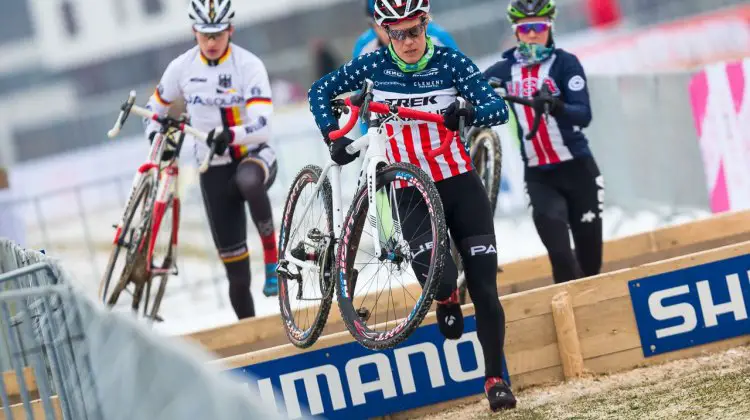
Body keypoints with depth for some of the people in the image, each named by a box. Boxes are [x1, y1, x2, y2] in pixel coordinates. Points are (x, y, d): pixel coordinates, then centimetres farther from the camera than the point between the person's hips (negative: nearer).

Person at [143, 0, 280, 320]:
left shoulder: (249, 65, -14)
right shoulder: (182, 68, -2)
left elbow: (262, 126, -25)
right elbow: (156, 106, 16)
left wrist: (230, 135, -42)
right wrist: (156, 136, -3)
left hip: (254, 156, -3)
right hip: (214, 170, 3)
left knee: (249, 181, -42)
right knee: (233, 262, 0)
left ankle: (272, 255, -21)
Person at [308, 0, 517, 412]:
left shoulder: (449, 61, -7)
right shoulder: (375, 64, -4)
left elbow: (498, 109, -15)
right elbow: (320, 91, 6)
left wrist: (465, 113, -36)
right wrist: (334, 137, -8)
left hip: (461, 184, 0)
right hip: (411, 192, 0)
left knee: (484, 285, -4)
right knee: (438, 273, -21)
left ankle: (495, 378, 11)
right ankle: (446, 299, 18)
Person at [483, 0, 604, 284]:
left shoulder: (564, 63, -6)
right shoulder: (504, 70, 4)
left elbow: (583, 114, -17)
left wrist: (555, 105, -37)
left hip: (576, 168, -1)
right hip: (537, 174, 1)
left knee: (589, 254, 6)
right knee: (560, 256, -15)